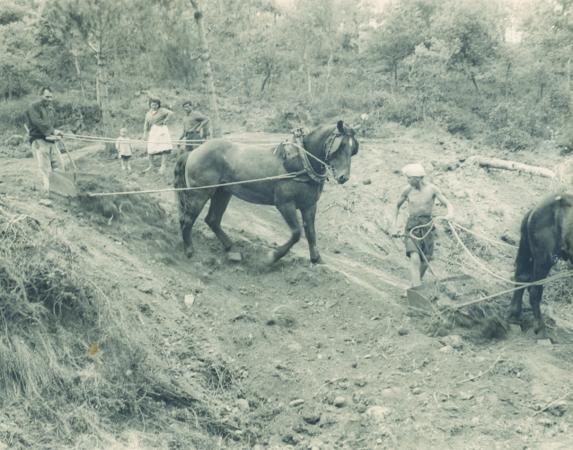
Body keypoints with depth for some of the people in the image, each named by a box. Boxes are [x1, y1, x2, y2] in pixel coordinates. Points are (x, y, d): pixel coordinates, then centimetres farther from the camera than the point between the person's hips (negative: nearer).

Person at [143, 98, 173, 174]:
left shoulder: (162, 110, -3)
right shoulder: (148, 114, 11)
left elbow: (170, 113, -16)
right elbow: (146, 125, 12)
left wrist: (165, 120, -16)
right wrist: (145, 134, 6)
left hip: (161, 130, -4)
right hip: (152, 131, 4)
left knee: (163, 148, -7)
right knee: (150, 149, 3)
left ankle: (163, 165, -3)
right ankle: (151, 165, 18)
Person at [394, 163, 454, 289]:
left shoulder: (432, 189, -8)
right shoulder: (408, 190, -4)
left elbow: (448, 204, -11)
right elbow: (398, 204, 17)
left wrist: (450, 213, -33)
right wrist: (396, 219, 27)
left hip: (427, 227, 1)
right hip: (412, 226, -1)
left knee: (425, 262, 7)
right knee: (415, 258, -22)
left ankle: (414, 284, 33)